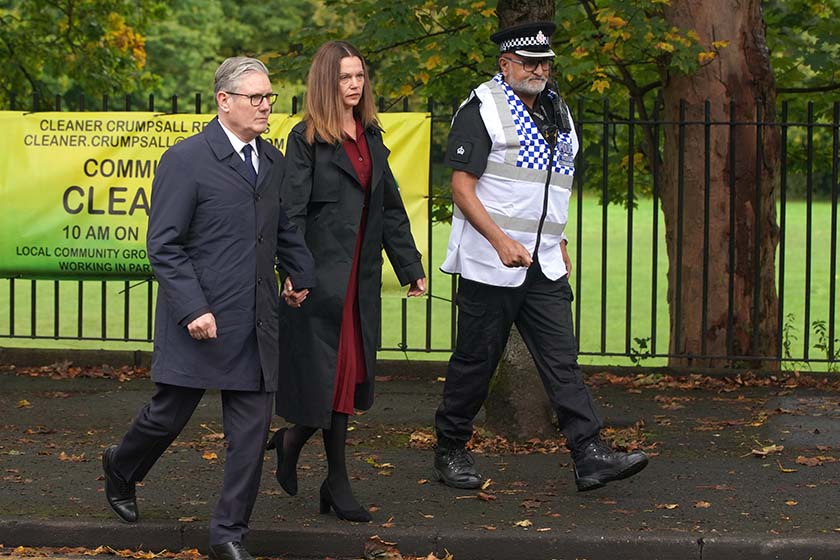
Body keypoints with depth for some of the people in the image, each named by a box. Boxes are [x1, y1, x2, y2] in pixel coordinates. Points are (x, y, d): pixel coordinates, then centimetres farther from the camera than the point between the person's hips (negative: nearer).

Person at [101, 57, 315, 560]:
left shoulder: (273, 160, 12)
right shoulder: (186, 160, -9)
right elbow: (164, 246, -11)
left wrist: (301, 276, 21)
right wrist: (192, 309, -18)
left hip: (257, 325, 5)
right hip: (203, 320, -5)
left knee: (252, 430, 2)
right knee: (170, 415, 7)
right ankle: (120, 470, 37)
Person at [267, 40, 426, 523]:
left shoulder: (371, 137, 14)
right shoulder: (307, 139, -6)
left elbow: (390, 207, 18)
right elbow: (293, 209, -12)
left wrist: (411, 267, 16)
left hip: (362, 273, 7)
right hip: (323, 271, -7)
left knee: (351, 373, 6)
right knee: (331, 372, -4)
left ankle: (291, 440, 24)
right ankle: (337, 483, 7)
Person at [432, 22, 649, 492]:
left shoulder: (557, 113, 16)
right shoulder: (482, 110, -6)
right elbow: (461, 187, -12)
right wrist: (501, 241, -21)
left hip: (545, 265, 6)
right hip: (490, 263, -6)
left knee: (562, 360, -2)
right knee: (476, 360, 3)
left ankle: (591, 455, -8)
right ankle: (450, 450, 18)